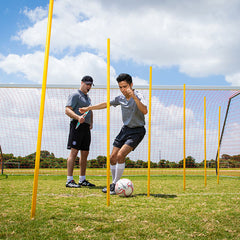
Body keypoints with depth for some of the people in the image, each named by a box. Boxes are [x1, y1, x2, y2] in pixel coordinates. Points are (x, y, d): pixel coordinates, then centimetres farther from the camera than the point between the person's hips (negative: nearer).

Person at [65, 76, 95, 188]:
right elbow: (67, 110, -14)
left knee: (85, 153, 9)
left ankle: (82, 180, 16)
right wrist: (78, 117, -31)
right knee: (74, 152, -11)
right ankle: (69, 180, -10)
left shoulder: (88, 98, 24)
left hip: (86, 127, 9)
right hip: (77, 125, -9)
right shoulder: (75, 95, -3)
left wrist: (91, 122, 20)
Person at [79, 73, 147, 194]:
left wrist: (133, 96, -41)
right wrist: (89, 108, 18)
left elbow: (145, 111, -32)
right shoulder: (121, 98, 3)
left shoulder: (138, 95, -15)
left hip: (137, 131, -7)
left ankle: (115, 184, -6)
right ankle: (115, 183, 20)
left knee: (120, 155, -21)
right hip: (125, 129, 7)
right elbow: (106, 104, 17)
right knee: (112, 158, 3)